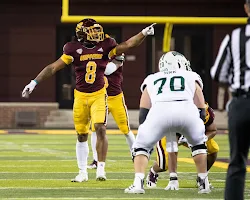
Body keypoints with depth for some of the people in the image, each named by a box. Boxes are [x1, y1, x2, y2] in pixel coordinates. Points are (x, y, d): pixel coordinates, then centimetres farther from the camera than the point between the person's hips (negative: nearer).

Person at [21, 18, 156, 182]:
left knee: (100, 129, -18)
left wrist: (144, 33, -19)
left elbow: (128, 45, -6)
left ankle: (101, 168, -9)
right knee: (82, 135, 8)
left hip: (99, 95, -1)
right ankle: (83, 172, 20)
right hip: (81, 96, 1)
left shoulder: (105, 47, -2)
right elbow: (53, 67, -3)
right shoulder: (74, 50, -5)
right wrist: (34, 83, -6)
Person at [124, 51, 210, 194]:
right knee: (199, 143, 29)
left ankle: (138, 183, 3)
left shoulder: (151, 80, 36)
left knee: (142, 146, 20)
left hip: (159, 111, 0)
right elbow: (201, 112, 28)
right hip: (187, 109, 0)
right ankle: (204, 183, 26)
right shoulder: (191, 77, 35)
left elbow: (143, 113, 24)